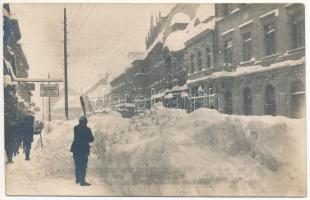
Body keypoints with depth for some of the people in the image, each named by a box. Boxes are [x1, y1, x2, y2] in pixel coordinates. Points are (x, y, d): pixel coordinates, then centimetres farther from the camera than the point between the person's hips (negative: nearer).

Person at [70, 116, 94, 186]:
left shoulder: (75, 128, 1)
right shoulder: (87, 129, -13)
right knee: (83, 166, 0)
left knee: (77, 165, 18)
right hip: (83, 149, -5)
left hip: (76, 149, 5)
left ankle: (77, 179, 29)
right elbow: (91, 140, -6)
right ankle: (82, 181, -2)